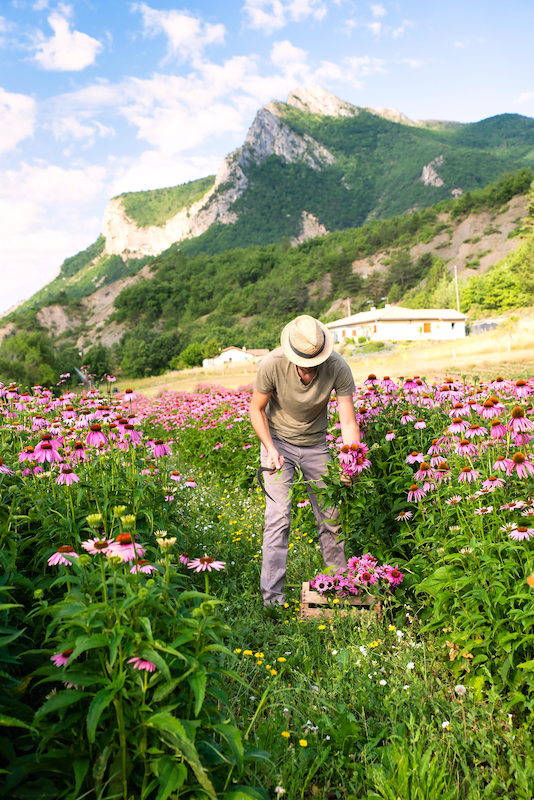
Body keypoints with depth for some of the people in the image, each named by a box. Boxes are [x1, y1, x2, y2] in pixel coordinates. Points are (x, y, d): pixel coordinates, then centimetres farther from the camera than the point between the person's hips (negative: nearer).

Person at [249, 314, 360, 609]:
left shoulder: (338, 368, -26)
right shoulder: (272, 364, -28)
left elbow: (348, 421, -23)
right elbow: (257, 408, -13)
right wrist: (270, 448, -25)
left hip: (316, 443, 2)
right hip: (278, 440, -2)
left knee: (330, 515, 6)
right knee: (278, 516, -11)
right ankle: (272, 595, -3)